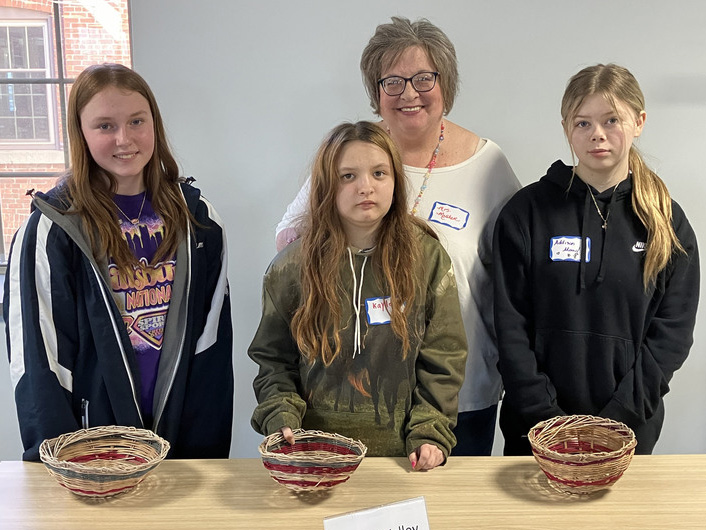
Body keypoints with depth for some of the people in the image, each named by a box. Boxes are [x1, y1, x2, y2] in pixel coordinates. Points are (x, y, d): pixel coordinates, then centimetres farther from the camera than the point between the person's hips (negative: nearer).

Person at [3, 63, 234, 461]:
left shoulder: (197, 219, 1)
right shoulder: (52, 229, -9)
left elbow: (213, 337, 2)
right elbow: (37, 357, -8)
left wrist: (209, 446, -3)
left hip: (186, 435, 3)